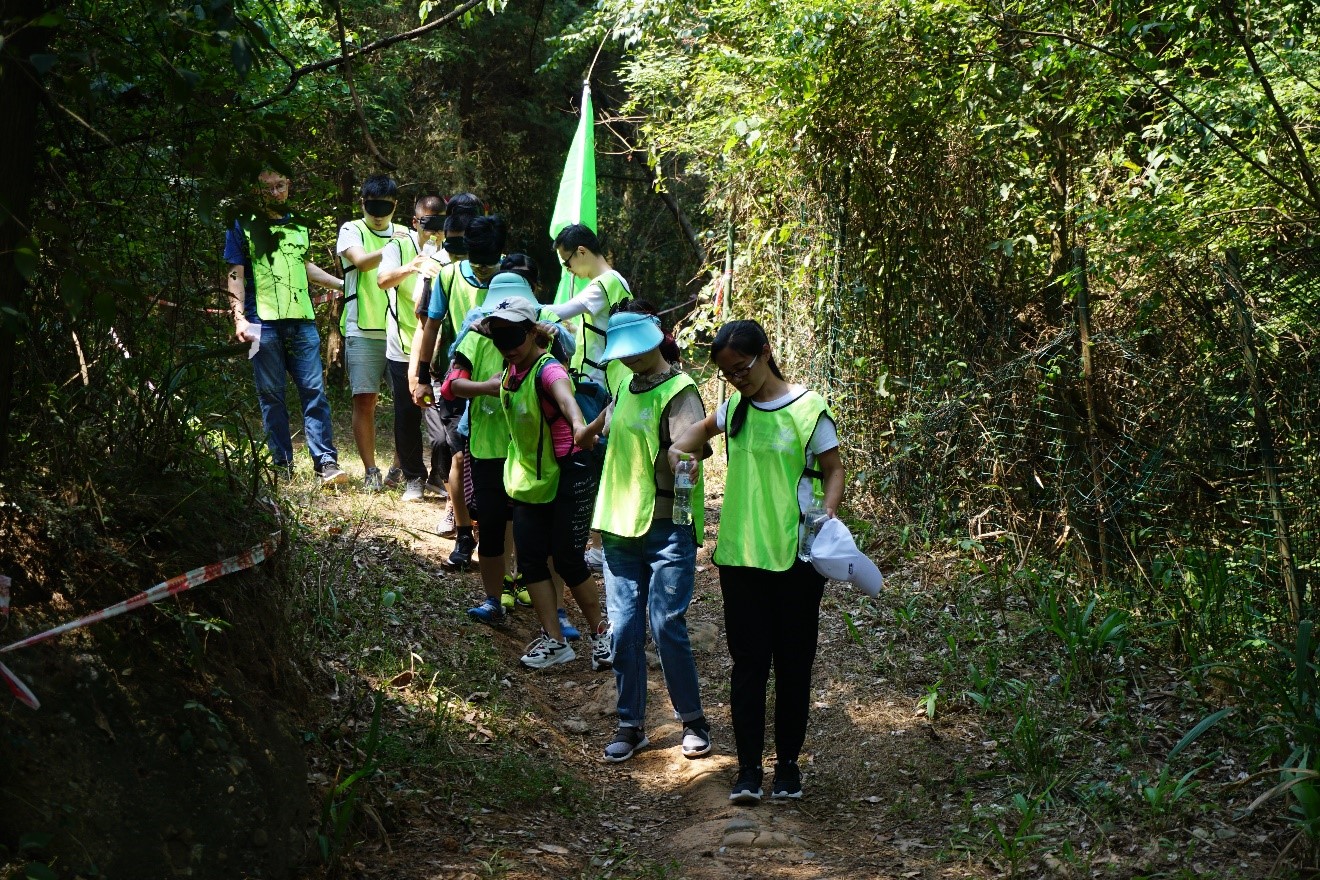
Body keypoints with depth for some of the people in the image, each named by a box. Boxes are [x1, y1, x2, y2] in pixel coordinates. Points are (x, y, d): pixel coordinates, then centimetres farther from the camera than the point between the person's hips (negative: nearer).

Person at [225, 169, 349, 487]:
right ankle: (282, 464, 7)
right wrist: (239, 318, -10)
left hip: (302, 320, 3)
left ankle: (326, 462, -8)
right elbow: (235, 275, 1)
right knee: (271, 395, 1)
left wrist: (344, 285, 30)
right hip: (263, 321, -3)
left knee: (314, 391, -5)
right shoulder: (243, 227, 6)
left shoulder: (300, 227, 19)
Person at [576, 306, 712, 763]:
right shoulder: (625, 387, 13)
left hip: (667, 527, -7)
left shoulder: (677, 390, -11)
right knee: (623, 628, 6)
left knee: (666, 625, -5)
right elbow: (602, 426, 35)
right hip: (620, 524, 7)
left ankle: (693, 721, 12)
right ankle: (631, 724, 16)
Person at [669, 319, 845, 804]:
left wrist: (827, 511, -22)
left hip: (796, 556, -4)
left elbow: (833, 470, -2)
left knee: (792, 663, 7)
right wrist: (679, 449, 9)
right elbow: (706, 426, 29)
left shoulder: (808, 409, -7)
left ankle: (788, 762, 19)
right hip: (740, 554, 4)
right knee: (748, 662, 3)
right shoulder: (735, 408, 8)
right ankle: (748, 768, 6)